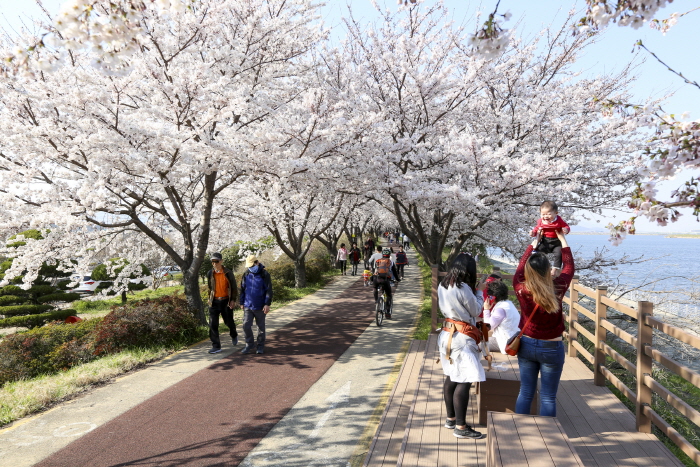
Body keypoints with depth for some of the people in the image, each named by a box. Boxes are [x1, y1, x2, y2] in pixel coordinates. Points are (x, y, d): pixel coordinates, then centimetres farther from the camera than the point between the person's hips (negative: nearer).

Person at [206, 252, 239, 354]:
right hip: (214, 302, 2)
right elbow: (209, 287, 15)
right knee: (213, 325, -4)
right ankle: (216, 346, 3)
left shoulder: (228, 273, -6)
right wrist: (210, 299, 15)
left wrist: (233, 300, -8)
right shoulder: (210, 273, 2)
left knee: (229, 322, 11)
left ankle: (234, 336, 42)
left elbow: (234, 287, -1)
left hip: (226, 301, -2)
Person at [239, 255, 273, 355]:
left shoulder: (264, 274, -7)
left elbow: (269, 290, -8)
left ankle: (261, 346, 20)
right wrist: (242, 303, 12)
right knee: (246, 325, -3)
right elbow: (242, 289, 13)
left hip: (260, 307, -3)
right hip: (248, 306, 3)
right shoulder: (246, 274, 5)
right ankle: (249, 345, 14)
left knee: (261, 327, 8)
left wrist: (267, 304, -13)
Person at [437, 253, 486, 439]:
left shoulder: (443, 286, 6)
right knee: (464, 382, -5)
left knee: (451, 378, 16)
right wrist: (479, 292, 6)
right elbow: (476, 310, -8)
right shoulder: (463, 288, -19)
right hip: (462, 338, -9)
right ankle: (461, 426, -1)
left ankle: (451, 418, 27)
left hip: (448, 334, 9)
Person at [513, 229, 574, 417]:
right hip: (551, 348, -2)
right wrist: (562, 239, 14)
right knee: (548, 397, 7)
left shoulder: (521, 289, -13)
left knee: (525, 393, 12)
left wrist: (534, 243, 19)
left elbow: (520, 267, 7)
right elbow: (569, 267, 2)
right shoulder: (557, 289, -17)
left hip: (526, 345, 3)